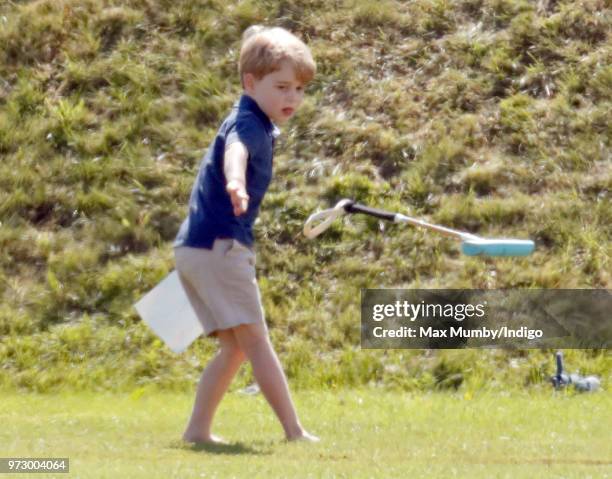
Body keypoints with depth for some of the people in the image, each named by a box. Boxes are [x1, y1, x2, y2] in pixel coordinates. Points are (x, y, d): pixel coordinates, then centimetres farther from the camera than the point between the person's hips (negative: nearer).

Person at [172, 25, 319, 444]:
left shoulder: (258, 125, 18)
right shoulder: (248, 124, -15)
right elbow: (235, 150, -38)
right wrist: (234, 182, -60)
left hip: (197, 248, 10)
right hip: (218, 247, -10)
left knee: (235, 347, 15)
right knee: (255, 340, -11)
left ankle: (198, 429, 14)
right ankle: (294, 432, -13)